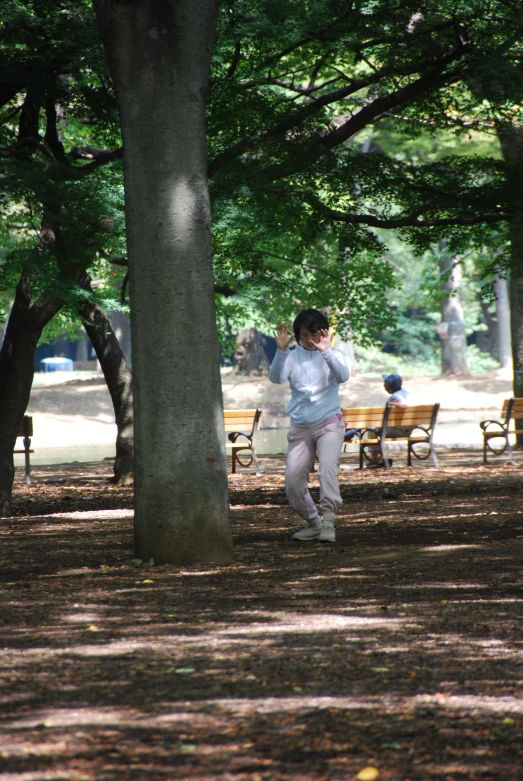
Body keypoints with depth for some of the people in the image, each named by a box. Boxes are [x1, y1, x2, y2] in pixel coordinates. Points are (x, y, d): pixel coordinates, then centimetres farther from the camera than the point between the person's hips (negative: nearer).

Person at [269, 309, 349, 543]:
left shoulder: (332, 355, 1)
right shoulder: (292, 357, 5)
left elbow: (343, 376, -20)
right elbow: (276, 377, -13)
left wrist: (326, 351, -34)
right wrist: (281, 350, -29)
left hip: (328, 423, -3)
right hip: (300, 427, 3)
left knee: (327, 467, -27)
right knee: (293, 482, 1)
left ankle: (328, 522, -28)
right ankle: (313, 523, 21)